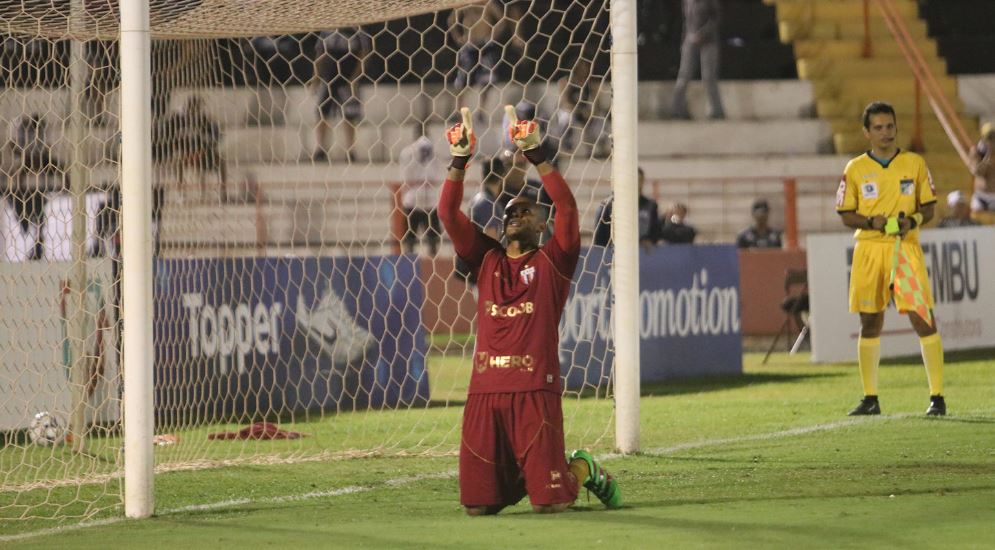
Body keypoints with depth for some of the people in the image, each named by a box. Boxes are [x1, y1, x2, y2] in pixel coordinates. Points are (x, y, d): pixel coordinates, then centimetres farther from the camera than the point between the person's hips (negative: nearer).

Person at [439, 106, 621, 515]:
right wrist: (459, 161, -1)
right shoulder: (486, 260, 17)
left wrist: (536, 155, -10)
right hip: (484, 392, 4)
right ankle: (519, 479, 30)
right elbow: (448, 214, 10)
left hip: (536, 391, -4)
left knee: (549, 503, -8)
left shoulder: (552, 262, 7)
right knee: (479, 504, 0)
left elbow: (567, 207, -6)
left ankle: (584, 470, 24)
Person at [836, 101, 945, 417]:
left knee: (922, 318, -11)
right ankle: (870, 399, 14)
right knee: (869, 323, 5)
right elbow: (846, 215, 7)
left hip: (905, 247, -1)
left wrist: (913, 220, -12)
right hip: (868, 249, 1)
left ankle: (937, 396, -7)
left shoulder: (915, 164, 4)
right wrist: (872, 222, -12)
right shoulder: (855, 169, 5)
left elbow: (929, 207, 9)